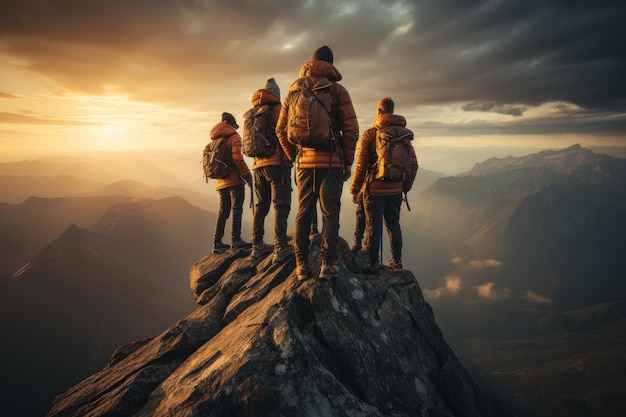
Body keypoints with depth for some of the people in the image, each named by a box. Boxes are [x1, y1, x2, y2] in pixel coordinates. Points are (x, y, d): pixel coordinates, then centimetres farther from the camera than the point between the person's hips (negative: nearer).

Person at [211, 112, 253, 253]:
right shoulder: (234, 136, -4)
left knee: (223, 211, 9)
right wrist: (247, 173, -12)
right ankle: (236, 240, -8)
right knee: (236, 209, -5)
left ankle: (217, 242, 8)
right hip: (235, 179, -7)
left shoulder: (215, 139, 18)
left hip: (221, 181, 7)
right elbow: (237, 157, -16)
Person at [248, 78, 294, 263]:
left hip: (259, 165, 7)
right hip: (277, 163, -7)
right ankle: (280, 248, -11)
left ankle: (257, 245, 16)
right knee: (281, 205, -7)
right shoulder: (278, 109, -2)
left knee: (260, 206, 13)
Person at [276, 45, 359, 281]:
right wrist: (348, 162, 1)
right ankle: (327, 265, 2)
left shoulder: (294, 91, 12)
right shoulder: (337, 90, 1)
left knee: (303, 213, 10)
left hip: (305, 162, 3)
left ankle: (301, 265, 11)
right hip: (332, 162, -3)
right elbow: (351, 129, -6)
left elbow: (281, 129, 10)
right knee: (329, 214, 1)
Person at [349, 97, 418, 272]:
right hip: (395, 190, 5)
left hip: (374, 190, -4)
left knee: (374, 226, 3)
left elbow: (361, 166, -11)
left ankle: (373, 263, 9)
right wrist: (406, 186, 18)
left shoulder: (370, 134, -9)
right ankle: (397, 261, 24)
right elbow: (413, 163, 8)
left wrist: (354, 190, -2)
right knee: (393, 225, 15)